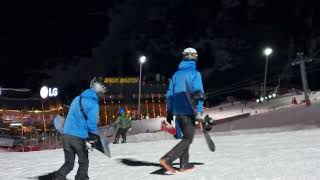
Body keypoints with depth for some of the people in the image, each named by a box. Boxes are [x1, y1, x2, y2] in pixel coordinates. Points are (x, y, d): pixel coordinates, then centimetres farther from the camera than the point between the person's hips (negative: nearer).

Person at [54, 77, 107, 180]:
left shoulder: (77, 99, 15)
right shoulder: (93, 103, -9)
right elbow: (92, 122, -14)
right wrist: (95, 136, 0)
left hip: (66, 135, 6)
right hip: (79, 137, -6)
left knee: (68, 163, 14)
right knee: (84, 163, 13)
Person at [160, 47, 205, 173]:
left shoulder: (176, 74, 11)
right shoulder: (195, 73, -8)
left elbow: (170, 94, 12)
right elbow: (198, 93, -16)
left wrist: (169, 112, 17)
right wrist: (199, 112, -15)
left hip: (177, 111, 7)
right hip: (188, 111, -7)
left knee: (186, 136, 19)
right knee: (188, 138, -4)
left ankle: (184, 164, 17)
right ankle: (167, 159, -19)